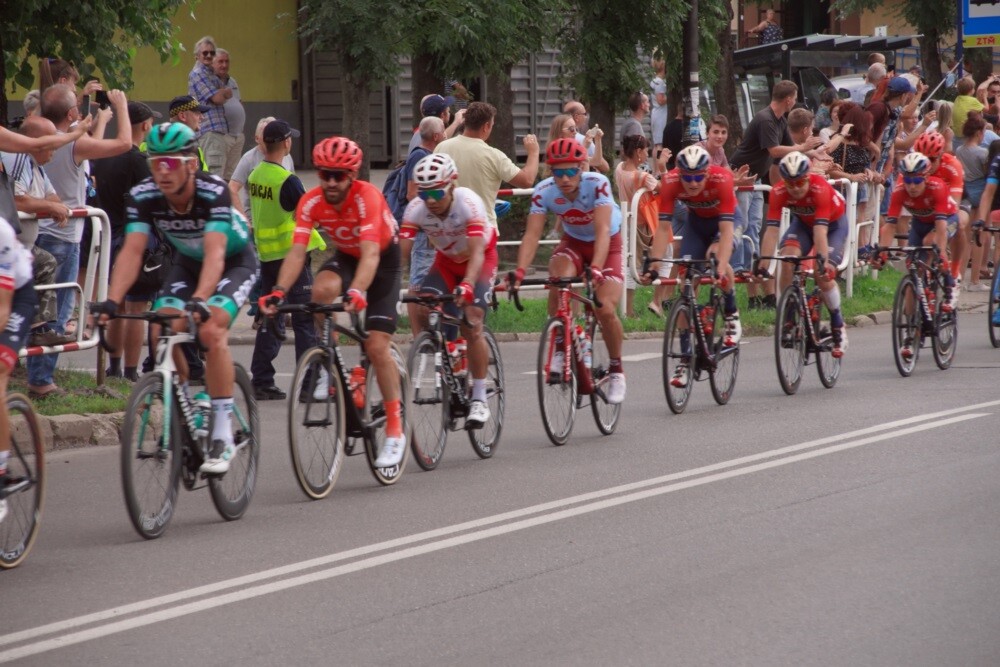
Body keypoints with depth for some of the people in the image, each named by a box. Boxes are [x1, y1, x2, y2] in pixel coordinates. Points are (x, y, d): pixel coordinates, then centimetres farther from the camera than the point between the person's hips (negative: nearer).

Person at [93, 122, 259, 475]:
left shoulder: (213, 191, -35)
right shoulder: (143, 196, -23)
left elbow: (215, 253, -44)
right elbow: (132, 251, -30)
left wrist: (199, 299, -60)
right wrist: (111, 301, -45)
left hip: (235, 261, -4)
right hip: (187, 262, 5)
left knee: (211, 330, -28)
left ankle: (223, 436, -21)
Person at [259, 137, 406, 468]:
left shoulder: (367, 197, -33)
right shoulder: (312, 202, -21)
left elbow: (371, 254, -43)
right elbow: (297, 251, -28)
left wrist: (357, 292, -60)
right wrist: (279, 291, -44)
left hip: (384, 258, -4)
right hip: (345, 255, 4)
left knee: (377, 346, -14)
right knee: (322, 289, -33)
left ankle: (395, 431, -4)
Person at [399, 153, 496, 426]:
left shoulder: (469, 203, -35)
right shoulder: (416, 209, -24)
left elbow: (477, 252, -43)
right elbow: (400, 251, -29)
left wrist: (467, 285, -60)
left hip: (481, 259, -4)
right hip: (446, 261, 4)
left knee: (471, 325, -19)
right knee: (422, 311, -20)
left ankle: (479, 399, -9)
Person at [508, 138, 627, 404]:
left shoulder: (597, 184, -30)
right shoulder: (544, 191, -22)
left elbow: (602, 230, -39)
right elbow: (532, 234, -27)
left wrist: (595, 269, -53)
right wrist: (520, 270, -44)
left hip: (606, 245, -2)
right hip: (573, 243, 2)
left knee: (605, 310, -20)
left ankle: (616, 369, 5)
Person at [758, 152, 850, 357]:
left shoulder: (820, 188, -38)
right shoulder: (779, 193, -28)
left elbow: (820, 230, -44)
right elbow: (772, 230, -32)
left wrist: (823, 262, -53)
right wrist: (763, 264, -41)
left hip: (834, 223, -3)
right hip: (802, 222, 3)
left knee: (823, 274, -20)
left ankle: (838, 328, 0)